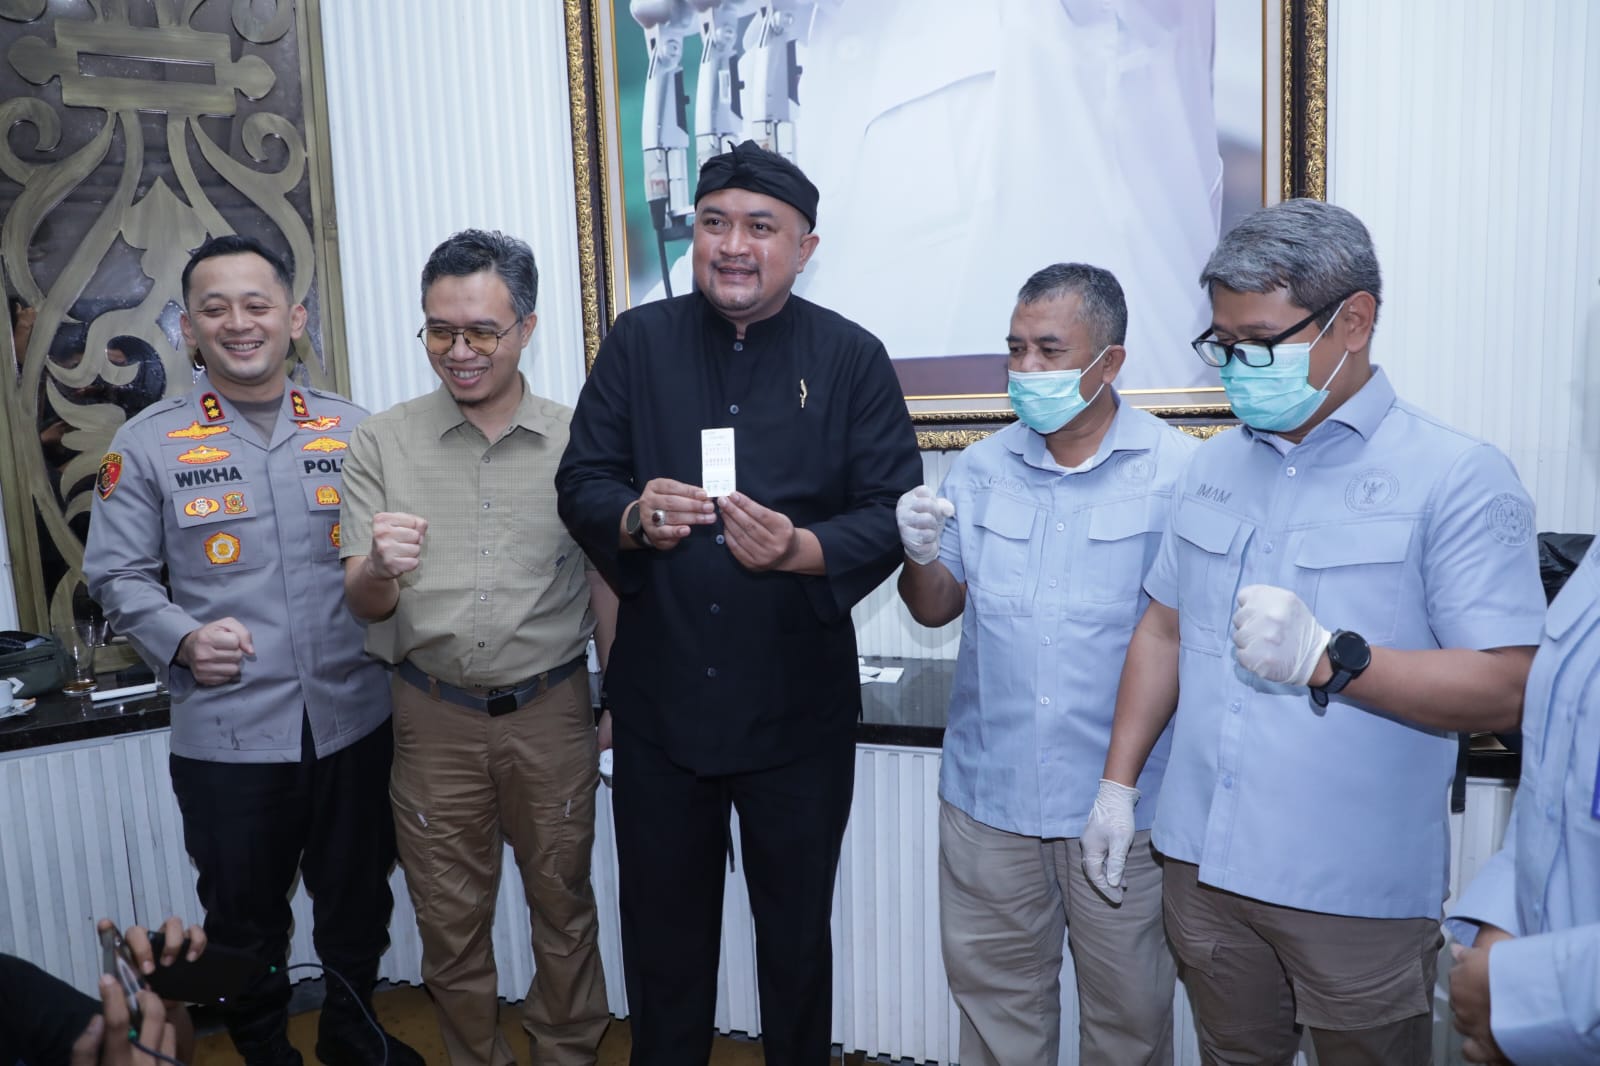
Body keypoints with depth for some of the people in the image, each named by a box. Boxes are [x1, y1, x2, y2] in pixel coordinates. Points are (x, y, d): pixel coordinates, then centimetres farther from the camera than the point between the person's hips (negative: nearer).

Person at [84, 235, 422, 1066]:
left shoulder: (352, 430, 5)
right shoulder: (147, 444, 0)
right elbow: (117, 575, 3)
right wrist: (180, 639, -13)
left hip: (356, 720, 2)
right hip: (227, 733, -2)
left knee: (359, 901, 18)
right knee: (245, 920, 14)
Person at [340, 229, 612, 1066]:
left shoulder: (575, 441, -3)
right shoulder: (382, 443, -2)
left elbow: (607, 582, 3)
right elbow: (362, 603, -3)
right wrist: (382, 567, -26)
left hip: (550, 710, 0)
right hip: (435, 714, 1)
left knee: (563, 902, 14)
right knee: (450, 916, 15)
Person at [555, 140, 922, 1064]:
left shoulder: (853, 357, -4)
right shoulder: (638, 341, 2)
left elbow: (893, 512, -7)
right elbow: (579, 483, 2)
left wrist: (802, 549, -25)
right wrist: (633, 516, -20)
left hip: (799, 707, -1)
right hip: (660, 699, 2)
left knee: (797, 927, 18)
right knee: (663, 921, 19)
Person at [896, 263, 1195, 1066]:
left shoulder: (1178, 471, -8)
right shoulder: (981, 467, 4)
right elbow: (937, 609, 7)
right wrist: (920, 556, -13)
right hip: (988, 794, 3)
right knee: (994, 999, 19)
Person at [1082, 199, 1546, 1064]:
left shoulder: (1458, 479, -10)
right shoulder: (1213, 466, 7)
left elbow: (1503, 689, -15)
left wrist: (1326, 659, -27)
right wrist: (1118, 783, 10)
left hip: (1356, 894, -4)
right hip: (1203, 865, 5)